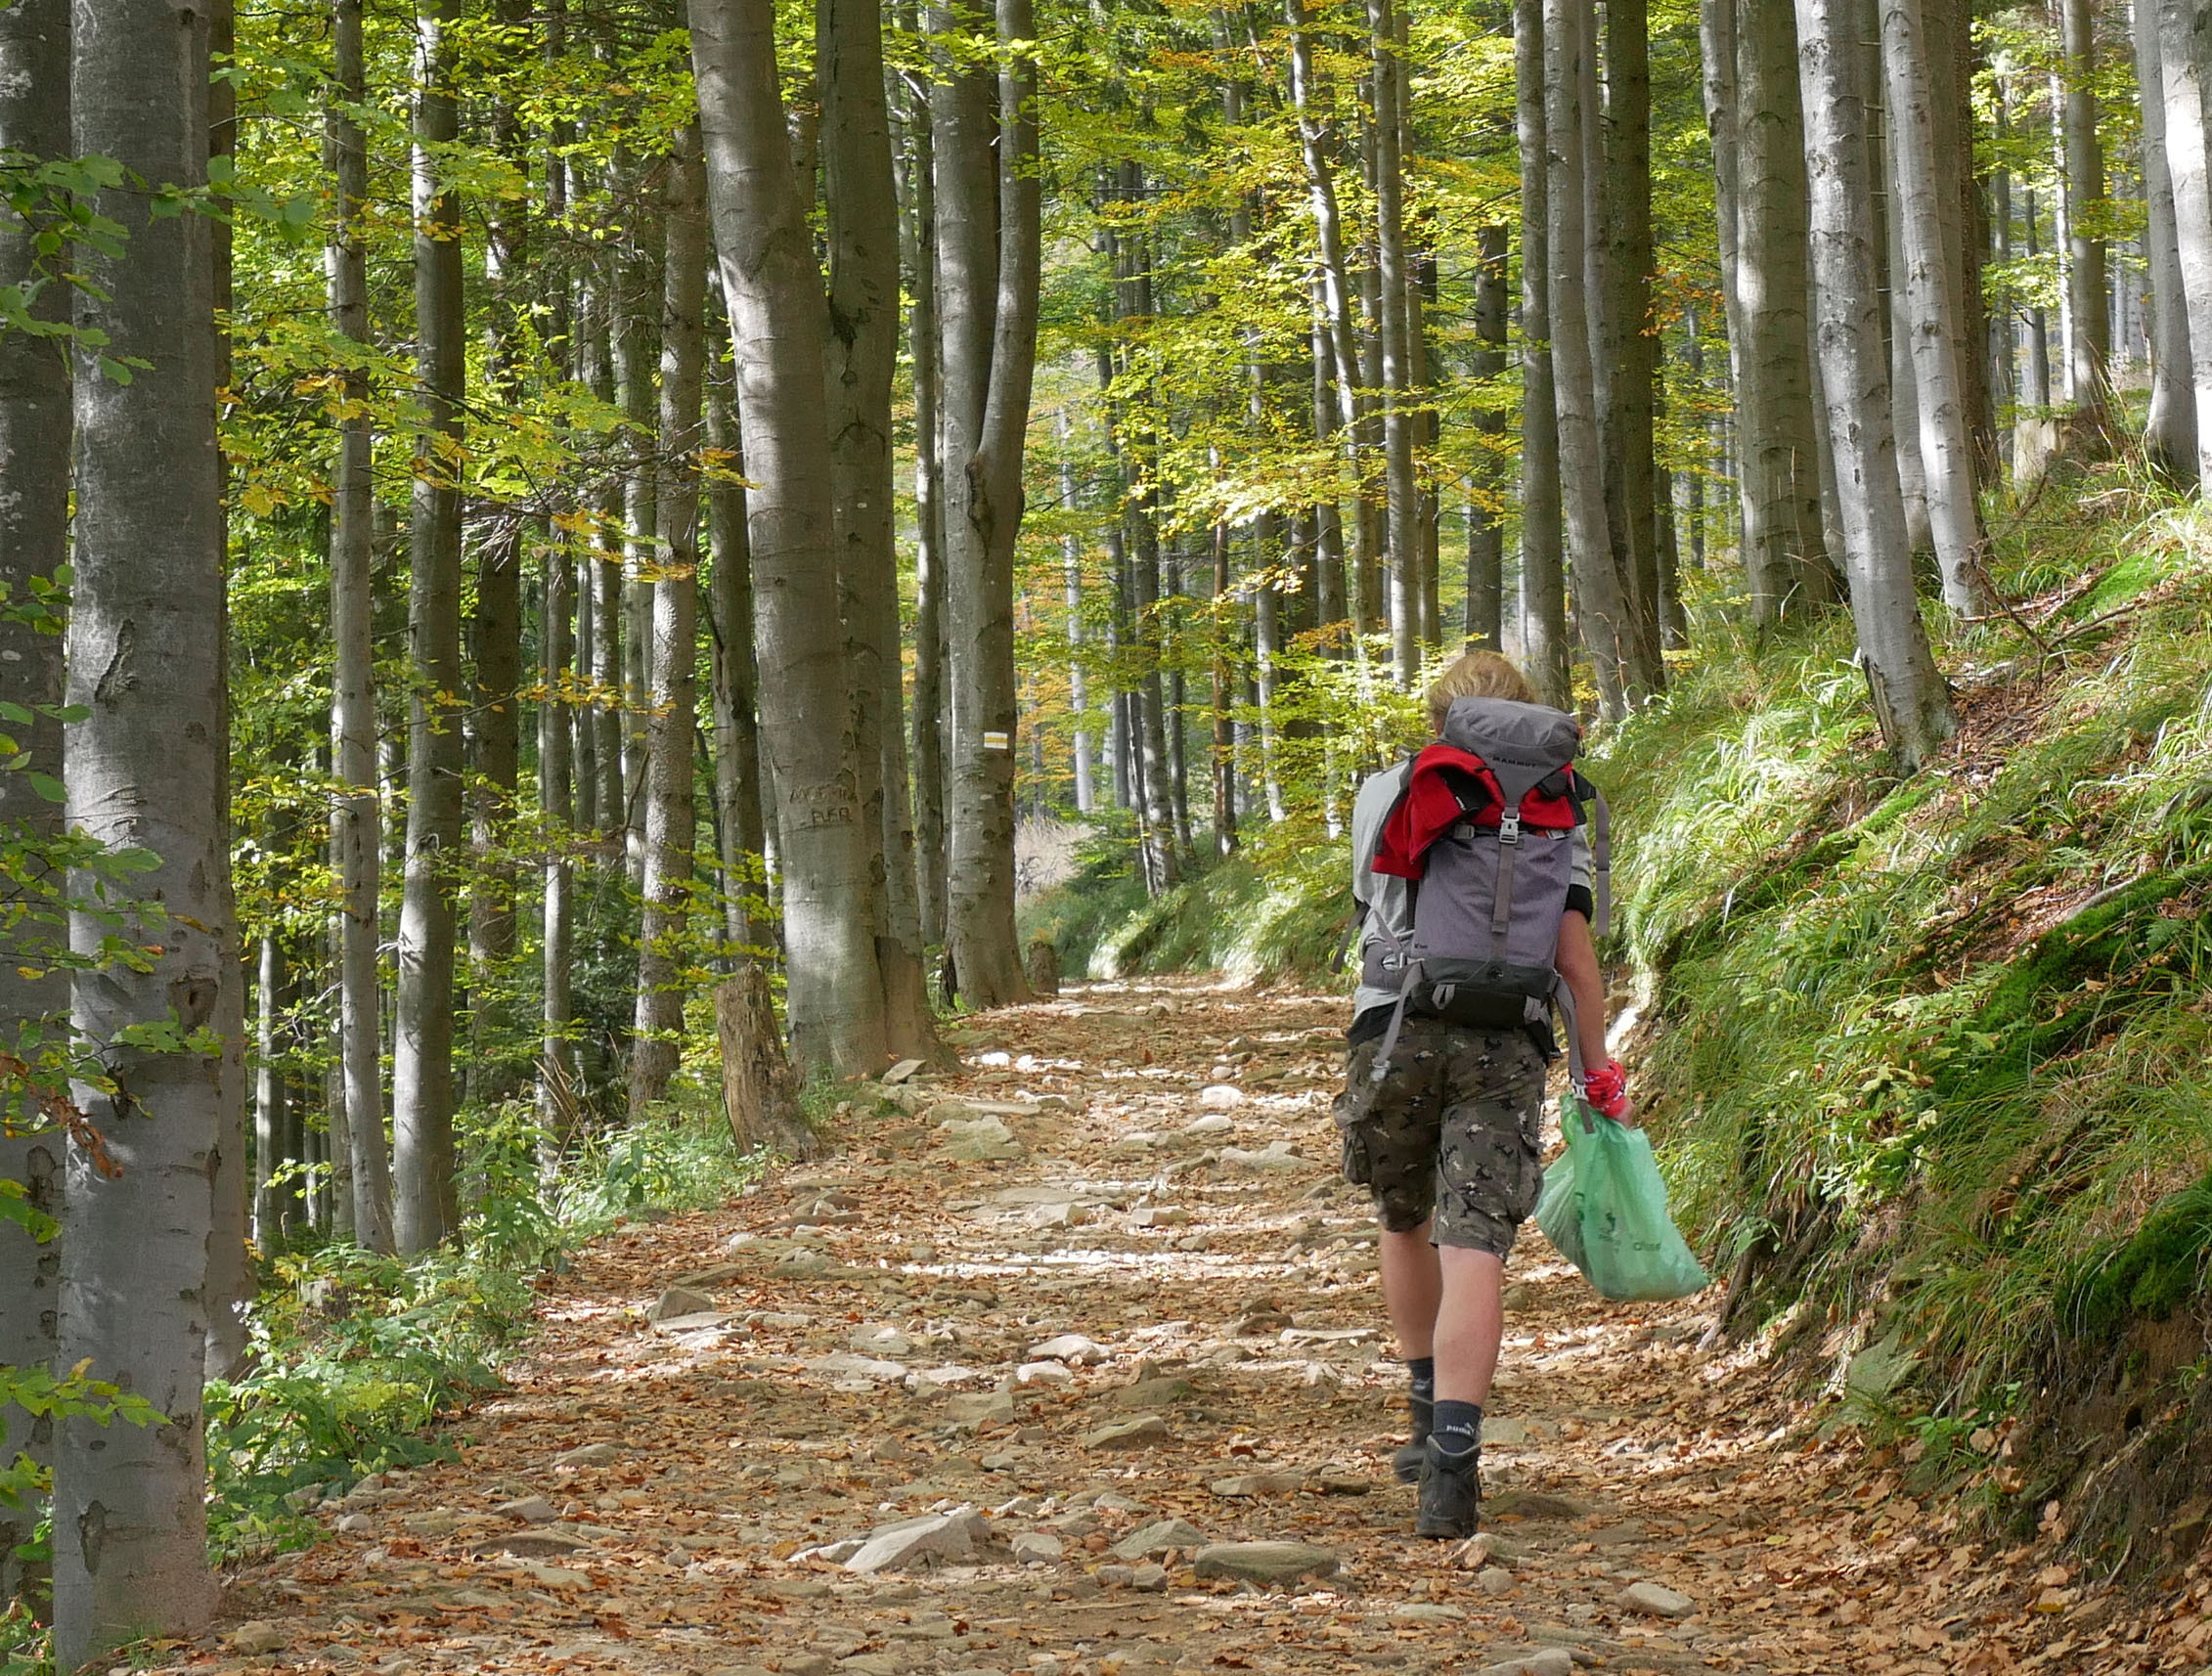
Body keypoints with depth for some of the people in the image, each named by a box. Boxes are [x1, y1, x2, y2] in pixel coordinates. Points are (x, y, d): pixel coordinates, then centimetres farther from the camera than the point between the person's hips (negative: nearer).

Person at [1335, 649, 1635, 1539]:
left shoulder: (1380, 794, 14)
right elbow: (1573, 953, 2)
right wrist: (1601, 1074, 7)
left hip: (1394, 1032, 1)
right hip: (1506, 1043, -1)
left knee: (1405, 1224, 25)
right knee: (1472, 1251, -8)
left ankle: (1431, 1419, 31)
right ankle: (1449, 1466, -20)